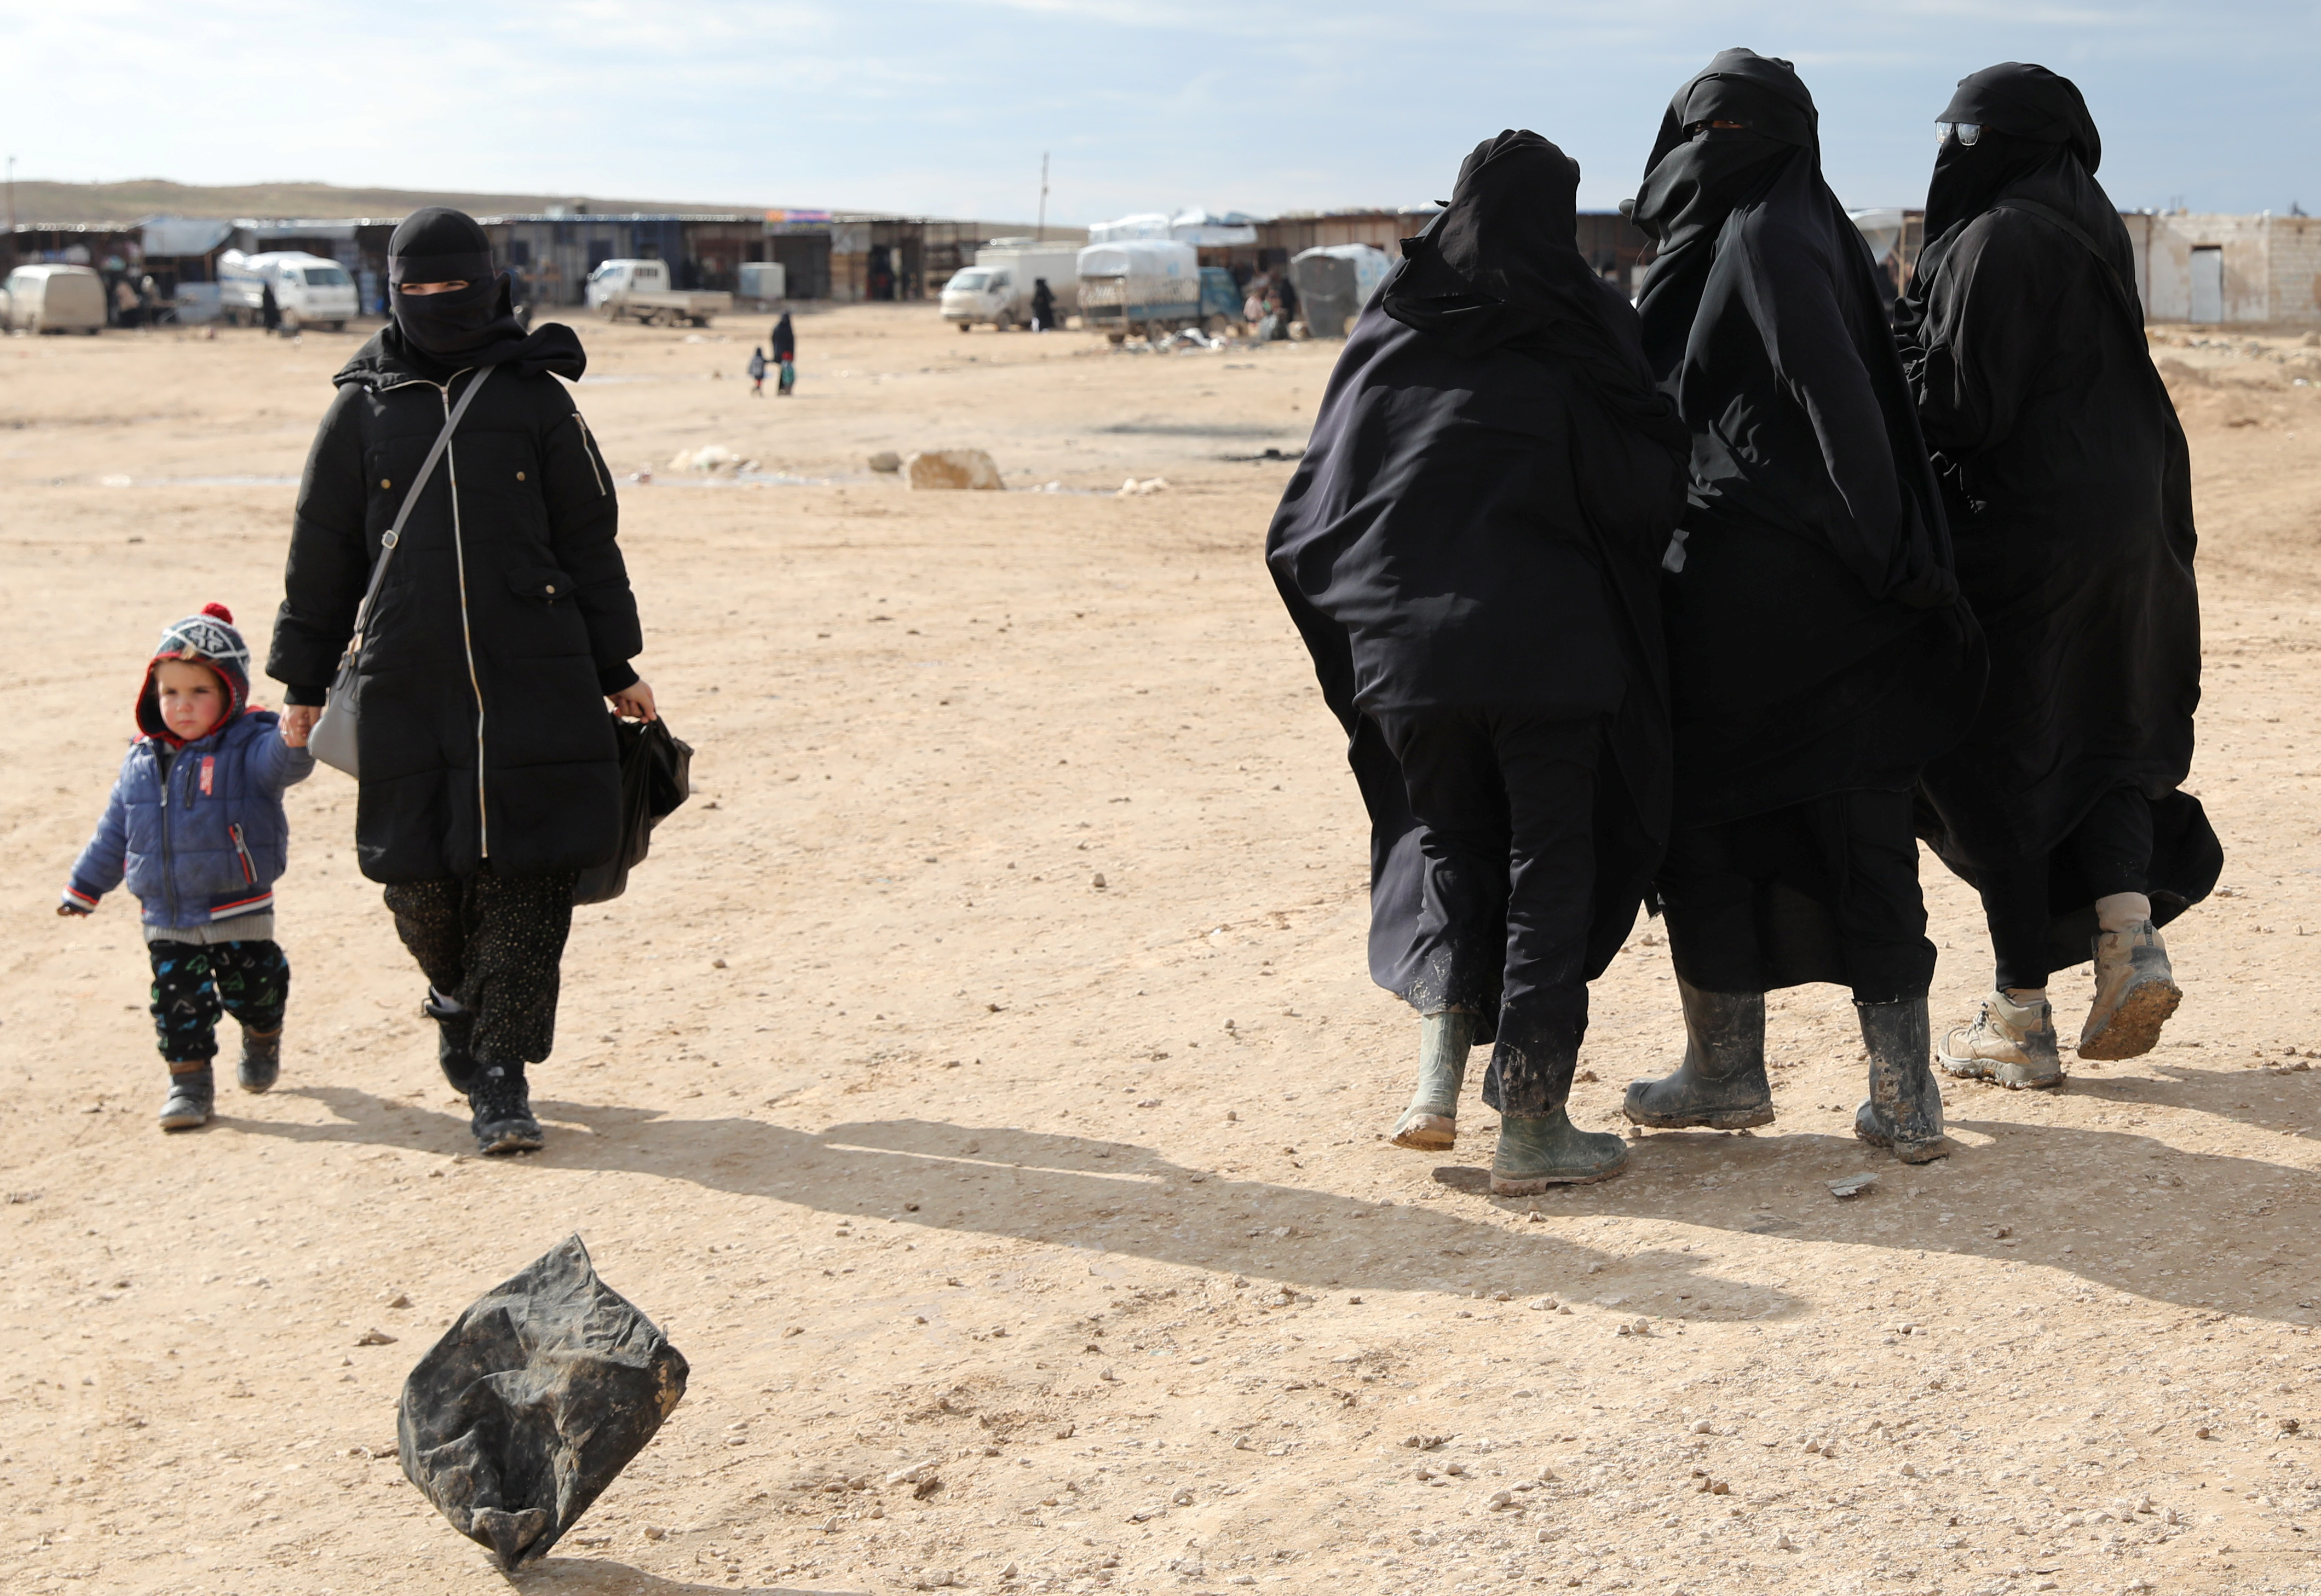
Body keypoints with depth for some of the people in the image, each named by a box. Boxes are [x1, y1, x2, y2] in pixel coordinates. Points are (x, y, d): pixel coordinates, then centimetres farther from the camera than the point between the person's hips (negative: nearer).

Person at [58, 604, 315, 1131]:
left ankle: (263, 1039, 38)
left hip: (239, 910, -4)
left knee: (252, 987, 7)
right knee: (177, 999, 3)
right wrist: (85, 885, 20)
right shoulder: (143, 760, 4)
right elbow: (115, 829, 15)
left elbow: (279, 764, -35)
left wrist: (294, 742, -58)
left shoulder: (247, 748, -11)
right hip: (167, 917, 4)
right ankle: (189, 1081, 15)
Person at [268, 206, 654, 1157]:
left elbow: (590, 540, 9)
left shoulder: (535, 397, 5)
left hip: (536, 681, -1)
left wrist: (616, 668, 9)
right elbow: (322, 554, 12)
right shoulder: (363, 409, 7)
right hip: (406, 688, 1)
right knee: (420, 881, 1)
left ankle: (502, 1073, 3)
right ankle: (457, 1000, 33)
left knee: (528, 876, -5)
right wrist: (303, 682, 11)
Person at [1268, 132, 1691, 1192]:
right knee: (1548, 866, 5)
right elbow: (1653, 485, -7)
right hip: (1547, 647, -3)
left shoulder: (1391, 328, 7)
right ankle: (1533, 1125, 6)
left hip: (1404, 646, 3)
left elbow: (1308, 518, 8)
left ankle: (1441, 1074, 5)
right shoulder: (1582, 328, -3)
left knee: (1446, 844, 20)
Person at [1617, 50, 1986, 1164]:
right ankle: (1902, 1093, 4)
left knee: (1706, 818, 6)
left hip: (1739, 596, -8)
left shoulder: (1767, 239, -11)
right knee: (1858, 840, 5)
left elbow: (1840, 403, -21)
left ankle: (1727, 1070, 16)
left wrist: (1888, 561, -22)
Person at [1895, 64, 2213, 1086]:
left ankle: (2021, 1019, 5)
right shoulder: (2092, 233, 12)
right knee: (2103, 737, 19)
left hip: (2022, 540, -8)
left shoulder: (1998, 243, -15)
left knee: (1995, 767, 2)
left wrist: (1900, 338, -4)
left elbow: (1962, 412, -19)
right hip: (2125, 530, 8)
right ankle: (2129, 930, -2)